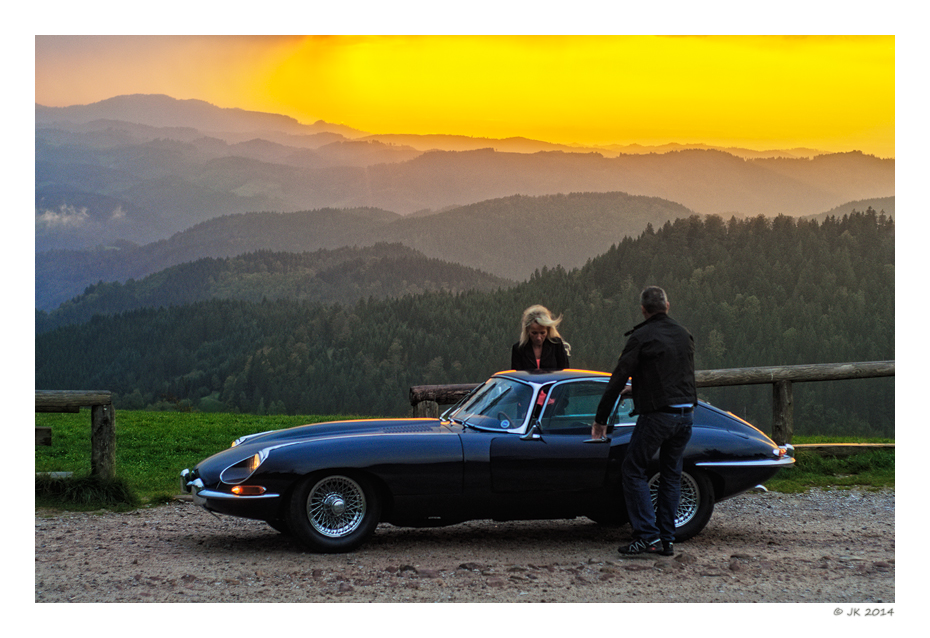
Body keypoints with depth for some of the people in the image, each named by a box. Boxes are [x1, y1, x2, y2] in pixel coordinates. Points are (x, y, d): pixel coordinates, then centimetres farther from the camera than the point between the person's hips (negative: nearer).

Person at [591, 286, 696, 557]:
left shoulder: (642, 337, -7)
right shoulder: (684, 334, 13)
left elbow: (618, 378, -7)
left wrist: (601, 419, 0)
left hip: (657, 413, -6)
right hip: (685, 414, 6)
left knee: (633, 471, 3)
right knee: (671, 474, 13)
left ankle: (647, 535, -5)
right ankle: (667, 540, 12)